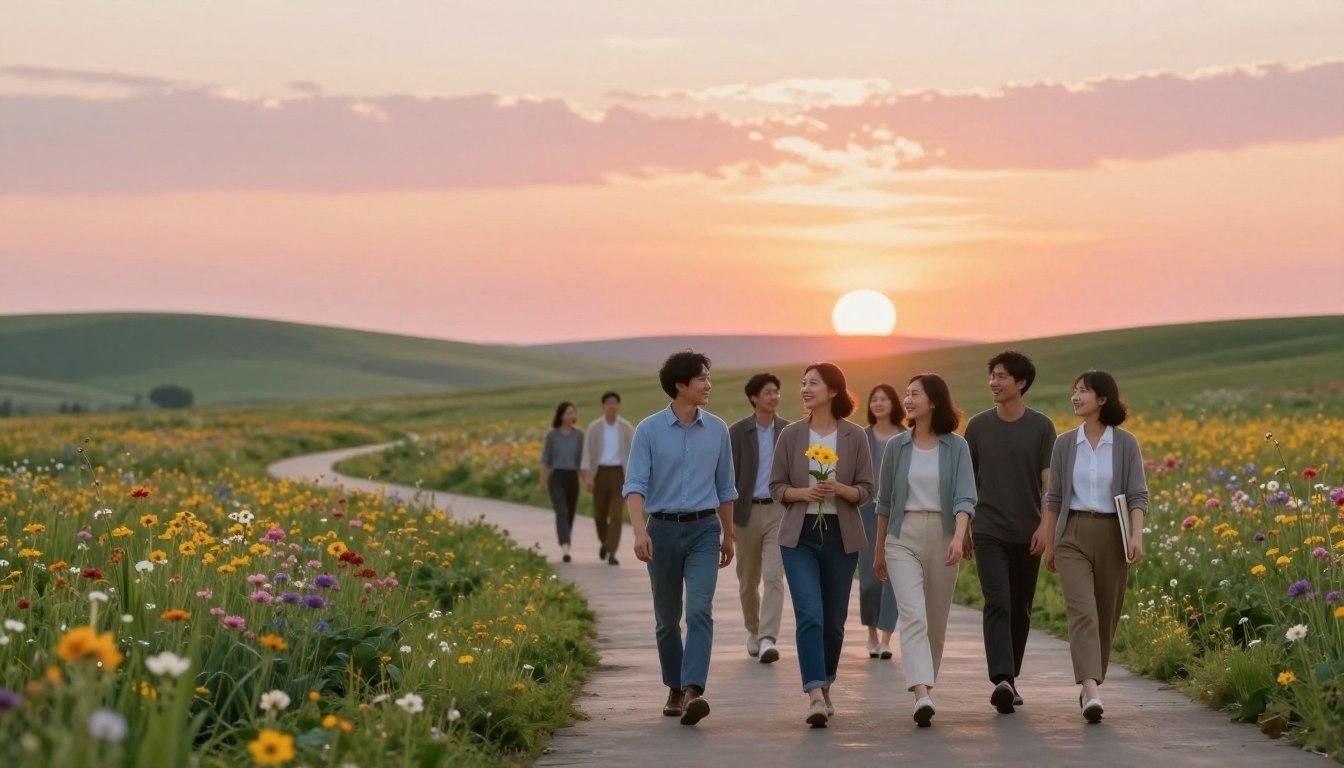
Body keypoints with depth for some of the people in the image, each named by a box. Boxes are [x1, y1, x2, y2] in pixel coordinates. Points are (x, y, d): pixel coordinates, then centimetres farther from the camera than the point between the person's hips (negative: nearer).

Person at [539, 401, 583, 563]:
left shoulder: (579, 436, 5)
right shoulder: (552, 435, -2)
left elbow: (582, 459, 5)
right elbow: (545, 459, 2)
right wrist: (542, 481, 2)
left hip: (572, 478, 3)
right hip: (556, 478, -3)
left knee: (570, 515, 11)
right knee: (561, 513, -19)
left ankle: (564, 547, 32)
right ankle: (565, 550, -28)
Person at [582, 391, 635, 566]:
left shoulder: (627, 428, 1)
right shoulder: (593, 428, -1)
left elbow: (632, 453, 4)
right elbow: (587, 453, -5)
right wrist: (587, 477, -17)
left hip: (619, 473, -1)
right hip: (600, 473, 1)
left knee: (617, 513, -13)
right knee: (599, 514, 6)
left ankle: (611, 553, -10)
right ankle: (604, 541, 38)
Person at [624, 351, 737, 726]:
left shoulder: (717, 429, 5)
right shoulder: (649, 430, -3)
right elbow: (635, 484, -11)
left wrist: (728, 535, 19)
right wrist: (639, 530, -26)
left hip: (703, 529, 1)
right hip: (663, 529, 0)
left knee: (700, 611, -17)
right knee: (667, 618, 10)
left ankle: (693, 692, -25)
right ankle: (675, 690, 26)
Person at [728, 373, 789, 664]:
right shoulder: (737, 432, -1)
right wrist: (727, 515, -8)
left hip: (779, 511, 0)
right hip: (747, 511, 0)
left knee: (773, 576, -14)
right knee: (748, 580, 11)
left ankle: (768, 640, -20)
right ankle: (753, 631, 32)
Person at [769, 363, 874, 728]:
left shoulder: (854, 436, 0)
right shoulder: (791, 435, 2)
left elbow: (866, 489, 1)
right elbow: (776, 486, 4)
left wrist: (841, 490, -18)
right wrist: (803, 493, -15)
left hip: (841, 536, 1)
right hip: (800, 534, -1)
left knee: (834, 620, 8)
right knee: (809, 614, -15)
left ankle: (825, 687, 27)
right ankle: (815, 696, -20)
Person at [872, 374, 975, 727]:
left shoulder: (956, 447, 0)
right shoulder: (897, 446, 5)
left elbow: (964, 497, -9)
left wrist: (959, 536, -26)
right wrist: (878, 549, 17)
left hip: (943, 535, 0)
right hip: (903, 536, 0)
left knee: (936, 620, 9)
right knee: (913, 615, -15)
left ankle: (928, 684, 26)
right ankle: (922, 696, -26)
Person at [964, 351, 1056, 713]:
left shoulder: (1041, 426, 0)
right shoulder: (978, 426, 4)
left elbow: (1049, 480, -5)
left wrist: (1046, 524, -17)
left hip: (1028, 534, 1)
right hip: (989, 531, -1)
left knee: (1020, 610, 9)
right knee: (997, 604, -15)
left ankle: (1010, 679, 22)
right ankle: (1001, 680, -26)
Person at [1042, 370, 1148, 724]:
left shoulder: (1126, 444, -1)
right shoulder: (1064, 443, 4)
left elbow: (1138, 495, -5)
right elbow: (1054, 497, 10)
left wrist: (1137, 536, -18)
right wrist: (1049, 543, 11)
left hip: (1112, 535, 0)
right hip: (1073, 535, 0)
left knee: (1106, 614, 9)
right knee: (1081, 610, -16)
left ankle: (1090, 685, 27)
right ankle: (1092, 692, -28)